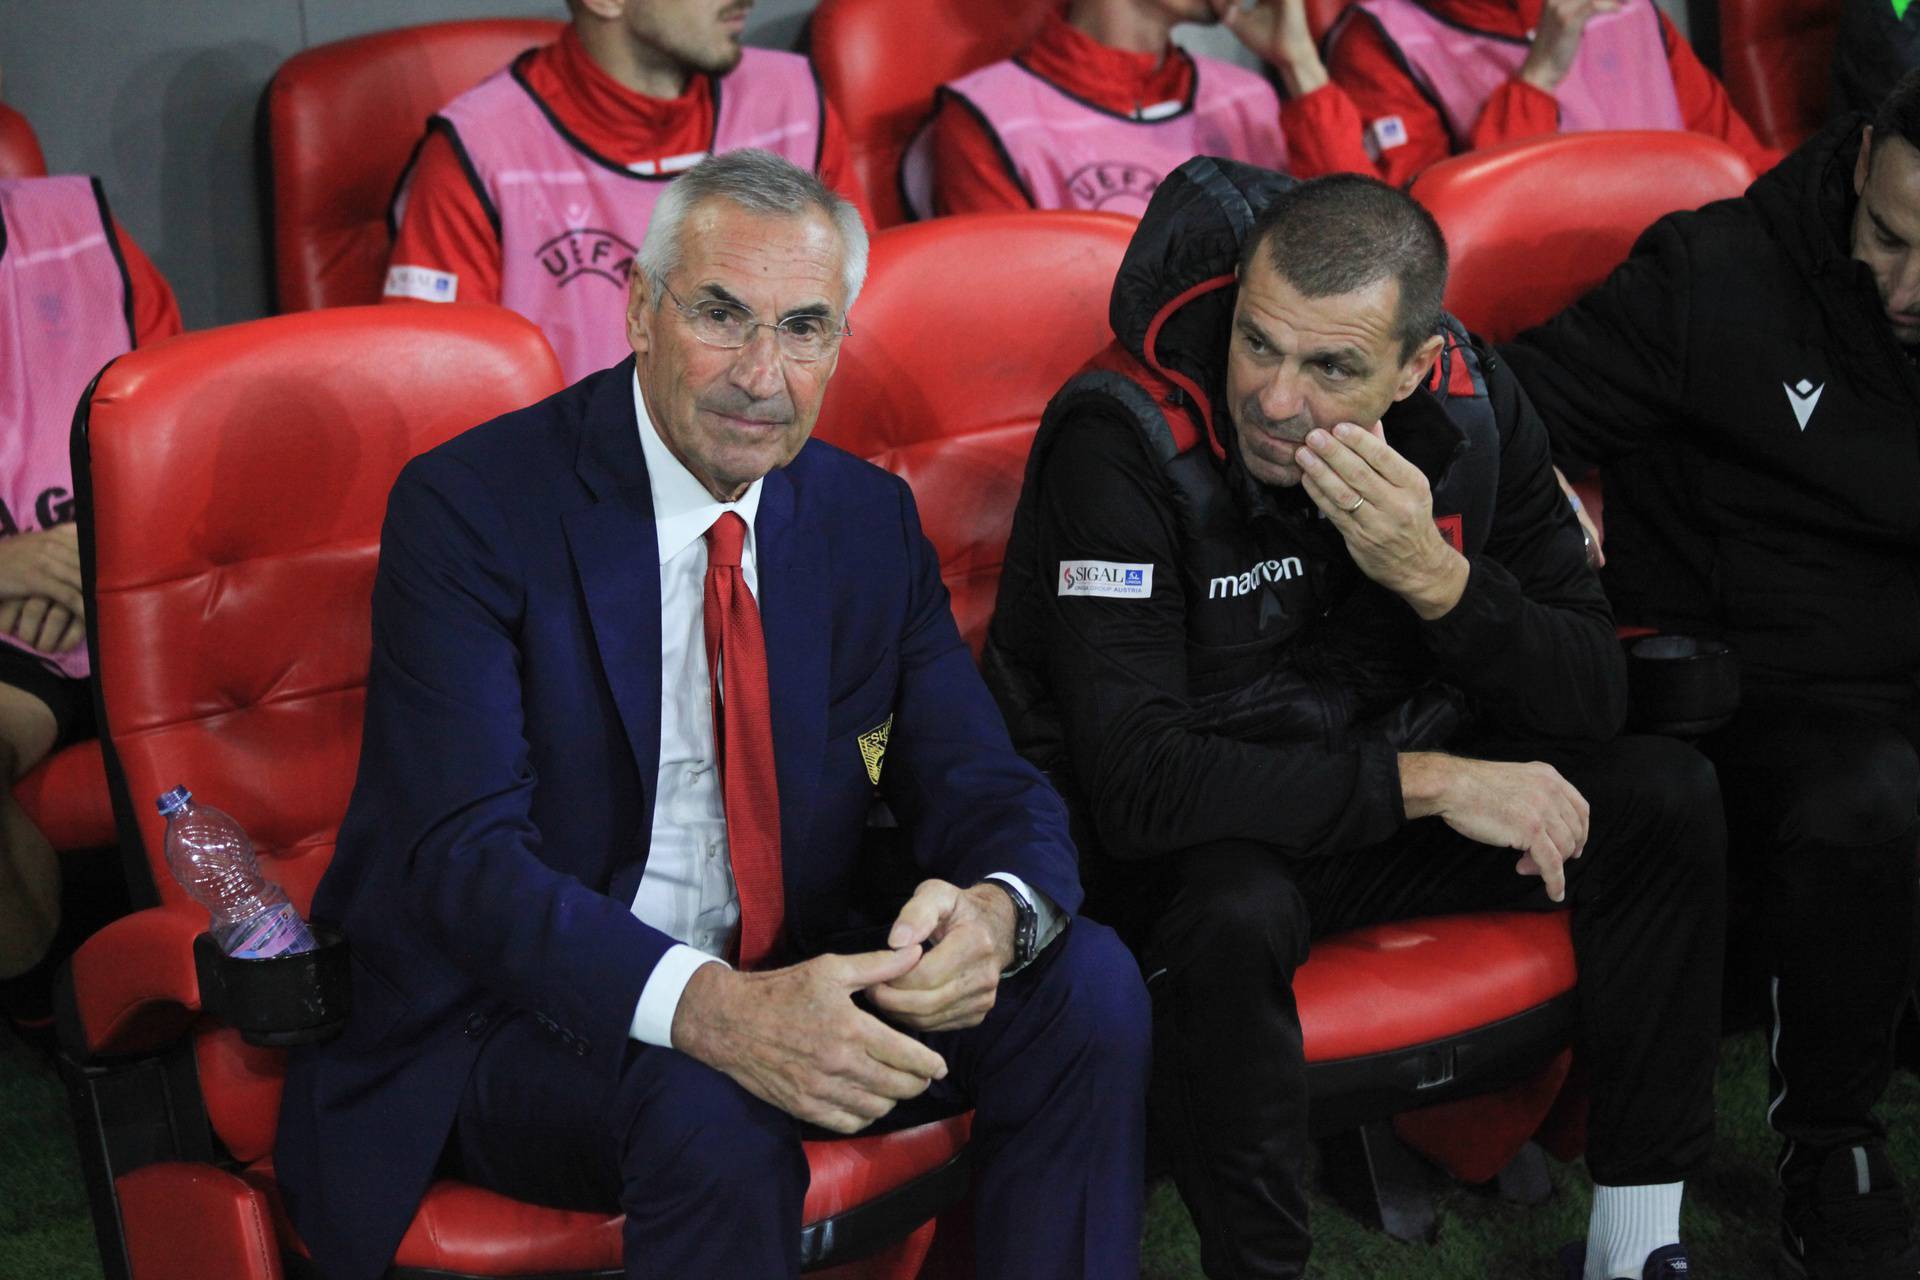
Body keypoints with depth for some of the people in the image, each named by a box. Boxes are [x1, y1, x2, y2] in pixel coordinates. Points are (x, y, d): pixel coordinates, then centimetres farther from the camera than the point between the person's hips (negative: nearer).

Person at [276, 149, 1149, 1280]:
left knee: (1089, 983, -15)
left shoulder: (872, 519, 4)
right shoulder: (471, 507, -14)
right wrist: (711, 1009, -40)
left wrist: (996, 912, -26)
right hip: (513, 1009, -5)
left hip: (784, 984, 6)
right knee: (707, 1104, -37)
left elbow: (985, 788, 1)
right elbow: (463, 853, -24)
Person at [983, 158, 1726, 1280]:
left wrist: (1437, 576, -28)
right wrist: (1425, 780, -30)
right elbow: (1134, 781, -32)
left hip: (1395, 787, 5)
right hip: (1192, 836, -5)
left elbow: (1593, 699, -9)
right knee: (1236, 915, -37)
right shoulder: (1119, 441, -27)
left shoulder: (1471, 405, -11)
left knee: (1667, 796, -11)